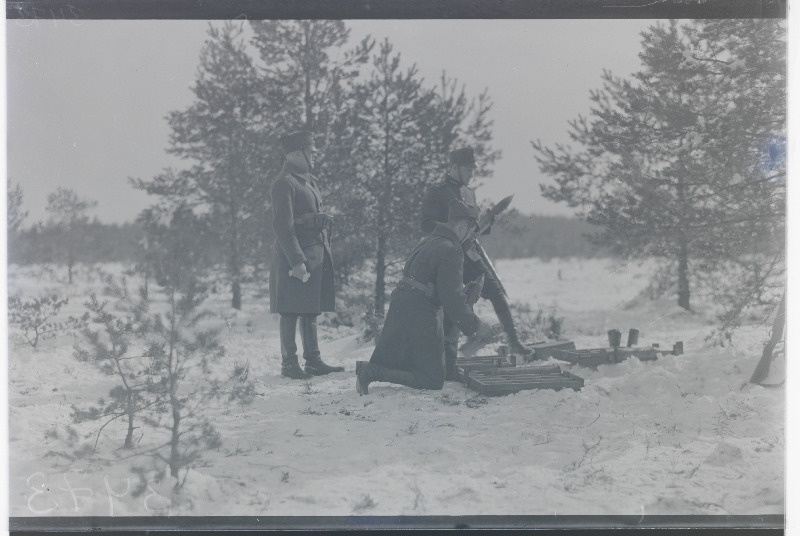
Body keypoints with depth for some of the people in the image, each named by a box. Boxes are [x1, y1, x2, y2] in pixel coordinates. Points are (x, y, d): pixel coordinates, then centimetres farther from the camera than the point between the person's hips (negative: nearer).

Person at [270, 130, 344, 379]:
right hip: (294, 257, -9)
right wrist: (297, 261, -22)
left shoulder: (309, 181, 17)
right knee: (291, 312, -2)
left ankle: (313, 361, 18)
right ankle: (289, 363, 4)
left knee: (311, 309, 12)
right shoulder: (284, 183, -11)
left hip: (315, 254, 9)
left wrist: (324, 253, 16)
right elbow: (283, 226, -17)